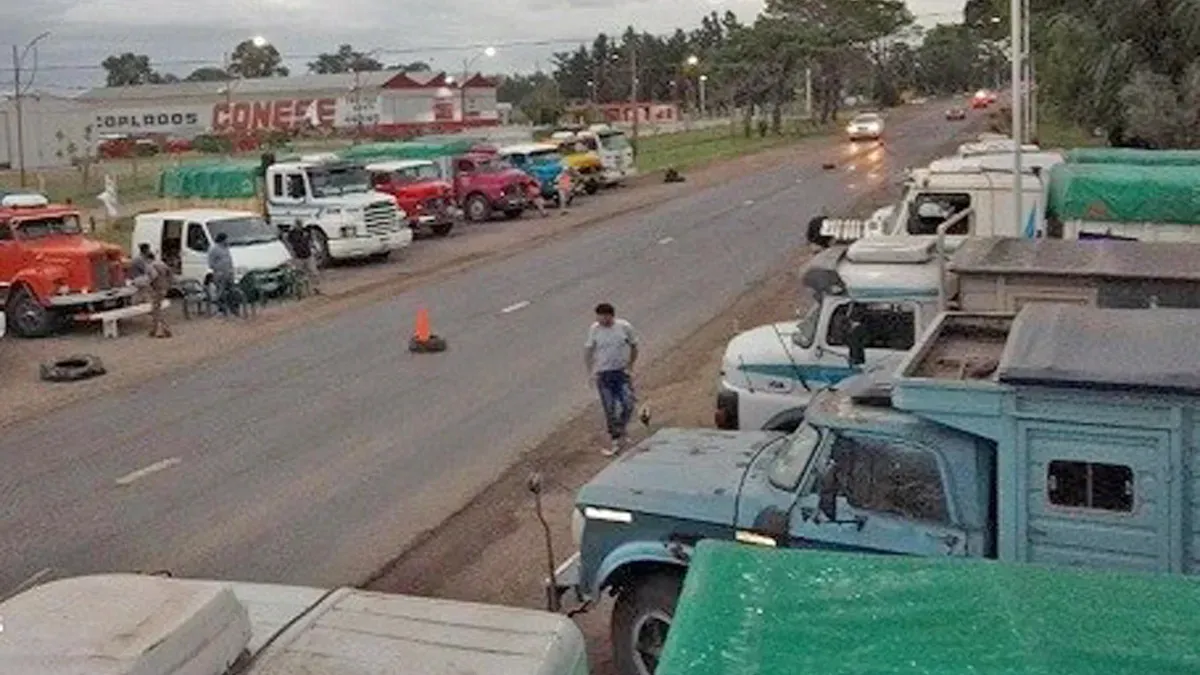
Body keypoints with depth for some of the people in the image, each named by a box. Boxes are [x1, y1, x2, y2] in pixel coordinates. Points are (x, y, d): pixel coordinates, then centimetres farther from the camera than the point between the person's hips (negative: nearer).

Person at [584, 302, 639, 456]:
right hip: (603, 374, 0)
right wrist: (591, 372, -1)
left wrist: (630, 366, 2)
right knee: (610, 409, 2)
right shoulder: (594, 329, -6)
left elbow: (634, 346, 6)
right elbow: (588, 350, 4)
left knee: (628, 404, -9)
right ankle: (616, 440, 14)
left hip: (622, 372, 0)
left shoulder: (624, 327, -7)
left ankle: (620, 431, 16)